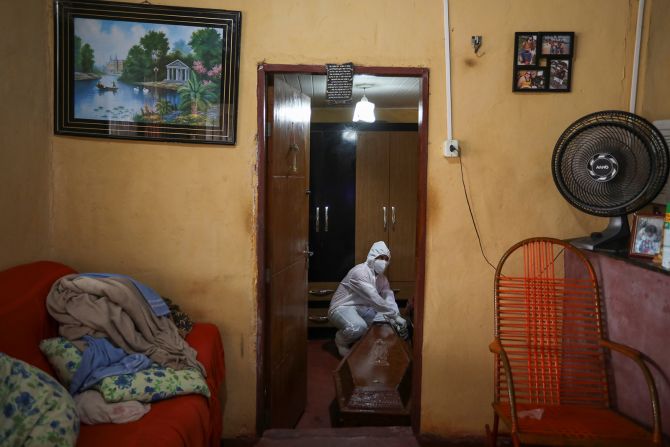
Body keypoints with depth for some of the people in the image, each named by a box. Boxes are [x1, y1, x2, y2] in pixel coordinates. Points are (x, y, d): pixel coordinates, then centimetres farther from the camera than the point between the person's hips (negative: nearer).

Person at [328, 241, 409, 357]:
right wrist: (395, 315, -30)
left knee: (388, 319, -8)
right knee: (358, 326, -37)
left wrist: (396, 317, -26)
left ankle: (359, 339, 11)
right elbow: (374, 298, -30)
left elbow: (389, 298, -6)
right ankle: (341, 341, -3)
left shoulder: (382, 278, 6)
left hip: (361, 308, 9)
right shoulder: (360, 272, -23)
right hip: (342, 308, -9)